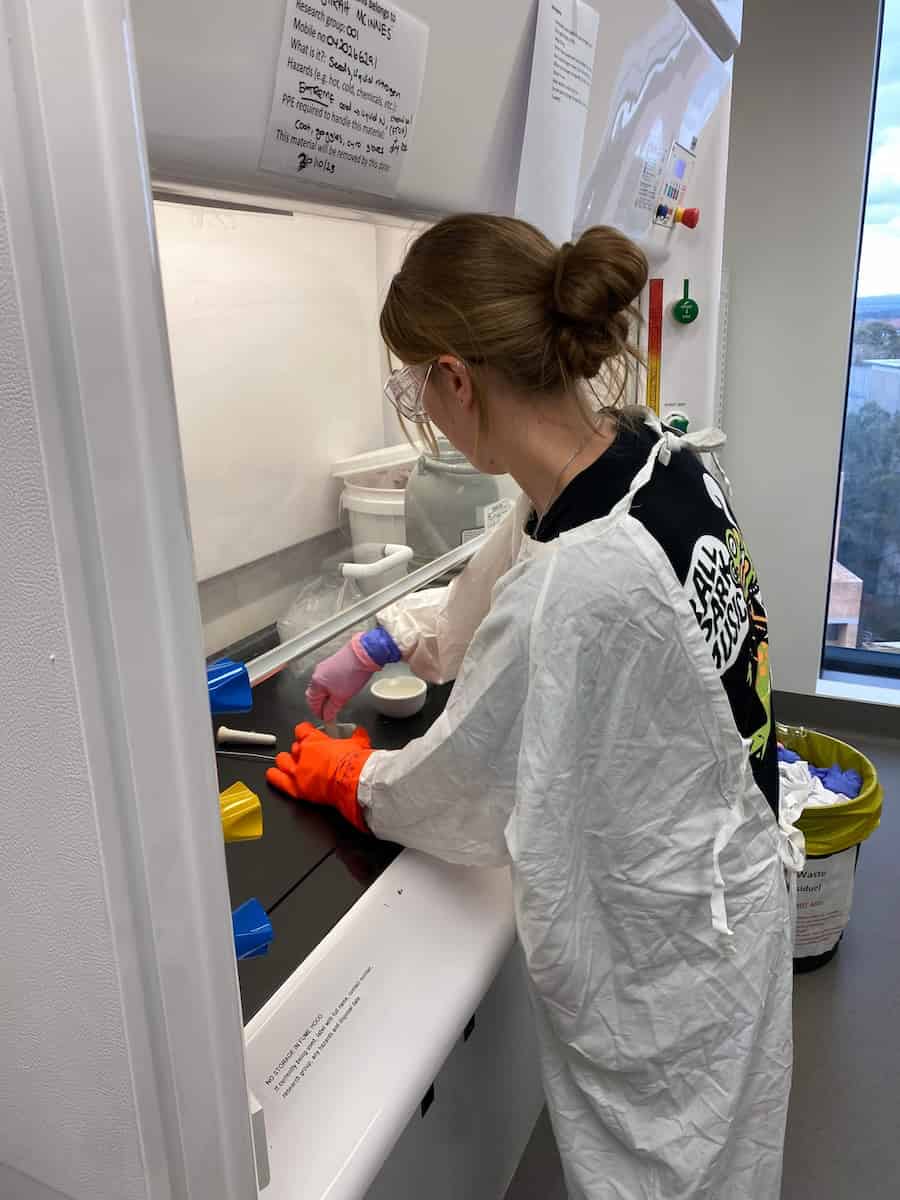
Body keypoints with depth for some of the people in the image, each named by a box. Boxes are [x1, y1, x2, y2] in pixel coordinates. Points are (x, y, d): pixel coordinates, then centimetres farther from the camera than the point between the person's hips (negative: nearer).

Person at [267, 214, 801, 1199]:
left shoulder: (580, 583, -38)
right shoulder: (650, 450, -10)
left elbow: (469, 793, -19)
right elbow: (498, 588, 10)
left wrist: (350, 777, 0)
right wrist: (382, 642, 15)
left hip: (660, 944, -7)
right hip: (710, 873, 8)